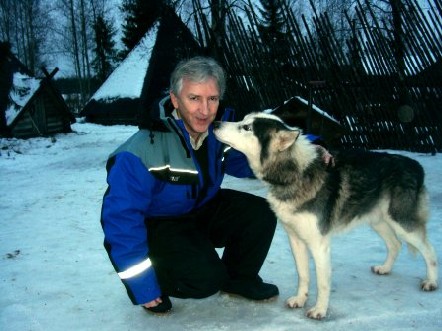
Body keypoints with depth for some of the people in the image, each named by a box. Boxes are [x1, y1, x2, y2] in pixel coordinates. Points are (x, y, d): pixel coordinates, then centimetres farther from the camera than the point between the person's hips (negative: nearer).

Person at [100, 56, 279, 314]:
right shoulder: (142, 151, -31)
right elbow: (121, 217, -28)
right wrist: (143, 287, -24)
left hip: (203, 209, 6)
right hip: (156, 225, -6)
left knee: (262, 214, -13)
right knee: (206, 278, -25)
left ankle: (238, 278, 12)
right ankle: (157, 279, 6)